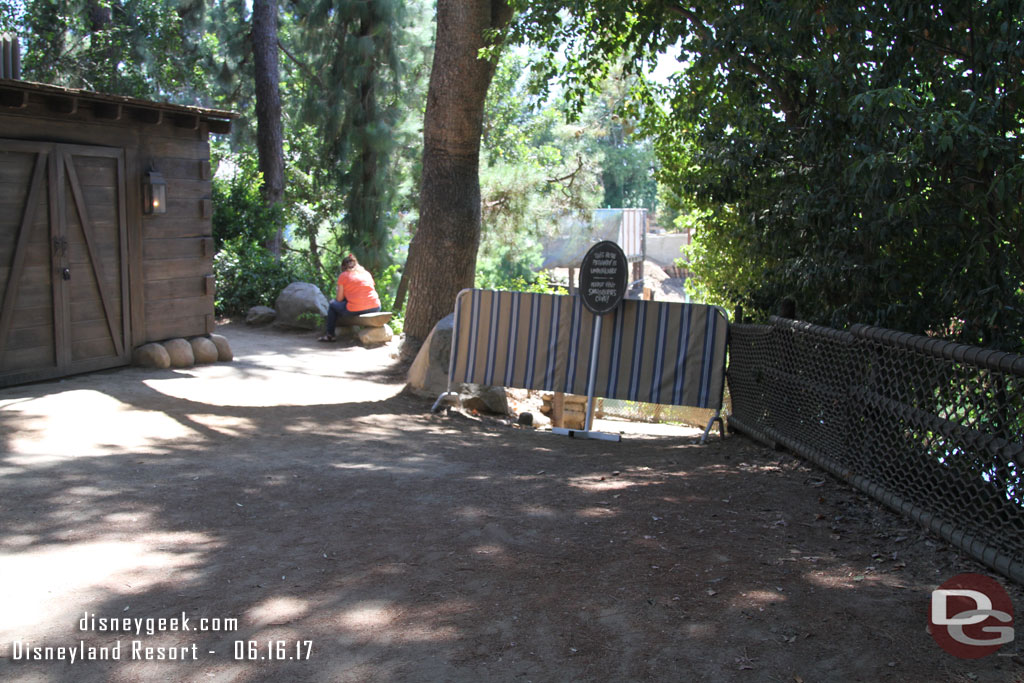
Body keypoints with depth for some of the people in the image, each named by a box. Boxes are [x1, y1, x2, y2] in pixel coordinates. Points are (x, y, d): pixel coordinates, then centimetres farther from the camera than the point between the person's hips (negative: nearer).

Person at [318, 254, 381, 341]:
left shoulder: (343, 276, 4)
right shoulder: (367, 273, 17)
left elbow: (339, 299, 4)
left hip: (355, 310, -5)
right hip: (375, 308, 5)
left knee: (332, 305, 23)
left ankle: (330, 335, 23)